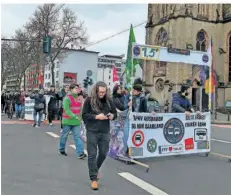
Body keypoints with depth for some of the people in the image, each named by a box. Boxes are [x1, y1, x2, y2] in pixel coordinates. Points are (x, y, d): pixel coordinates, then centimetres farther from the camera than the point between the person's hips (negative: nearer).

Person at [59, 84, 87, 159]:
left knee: (77, 137, -2)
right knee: (64, 136, 11)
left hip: (76, 122, 5)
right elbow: (66, 109, -19)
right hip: (67, 121, -5)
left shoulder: (78, 98, 10)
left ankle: (80, 153, -7)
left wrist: (80, 117, 3)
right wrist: (74, 117, -23)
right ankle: (62, 149, 32)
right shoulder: (67, 98, -11)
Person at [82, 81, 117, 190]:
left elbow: (115, 113, 13)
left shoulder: (108, 100, 3)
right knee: (92, 155, 0)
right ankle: (94, 178, 10)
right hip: (92, 132, -3)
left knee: (103, 153, 13)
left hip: (105, 132, 4)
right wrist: (97, 117, -20)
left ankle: (96, 169, 41)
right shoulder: (89, 100, -7)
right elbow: (84, 115, -7)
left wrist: (112, 116, -10)